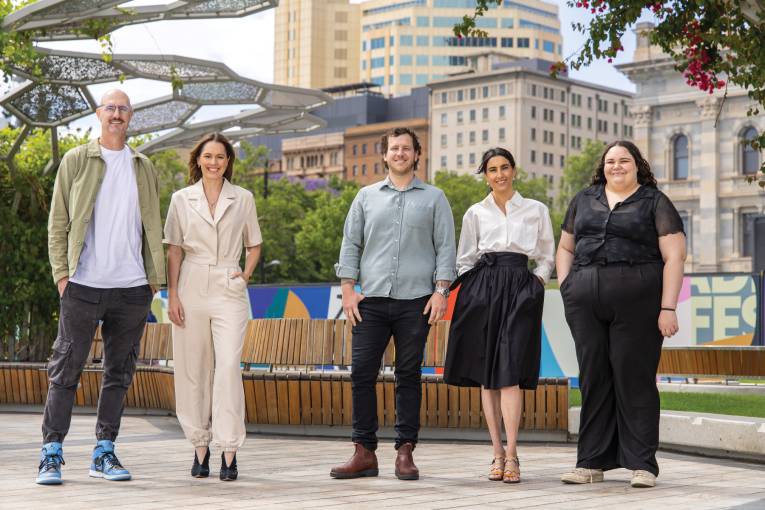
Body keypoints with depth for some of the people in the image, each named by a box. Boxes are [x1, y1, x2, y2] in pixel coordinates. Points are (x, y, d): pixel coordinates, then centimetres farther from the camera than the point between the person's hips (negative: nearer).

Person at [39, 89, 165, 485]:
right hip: (84, 285, -3)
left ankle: (104, 453, 14)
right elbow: (58, 222, 3)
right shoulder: (75, 161, 5)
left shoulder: (144, 168, 14)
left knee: (119, 373, 7)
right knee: (66, 369, -3)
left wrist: (154, 278, 8)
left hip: (132, 288, 3)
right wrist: (61, 273, -5)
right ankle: (51, 453, 3)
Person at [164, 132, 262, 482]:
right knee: (193, 371, 3)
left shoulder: (243, 199, 9)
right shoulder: (182, 199, 9)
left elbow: (254, 245, 18)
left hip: (229, 292, -1)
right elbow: (174, 250, 8)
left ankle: (229, 452, -11)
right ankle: (200, 446, 14)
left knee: (229, 367, -13)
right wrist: (172, 294, 1)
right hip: (192, 291, 1)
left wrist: (246, 273, 2)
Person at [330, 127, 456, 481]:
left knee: (409, 376, 2)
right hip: (371, 299, 2)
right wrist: (348, 288, 2)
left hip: (415, 301, -1)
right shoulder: (366, 197, 14)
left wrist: (441, 290, -6)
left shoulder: (433, 198, 10)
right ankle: (364, 452, 3)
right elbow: (350, 243, 12)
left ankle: (405, 452, 7)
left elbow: (445, 247, 5)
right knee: (361, 372, -3)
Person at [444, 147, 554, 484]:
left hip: (520, 289, -2)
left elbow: (546, 257, 15)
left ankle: (511, 455, -17)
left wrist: (537, 282, 1)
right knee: (486, 374, 0)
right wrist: (473, 291, 4)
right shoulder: (475, 213, 12)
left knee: (510, 373, -13)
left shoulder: (537, 210, 10)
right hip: (482, 290, 2)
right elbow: (464, 260, 16)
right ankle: (498, 453, 4)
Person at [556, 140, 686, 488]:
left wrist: (667, 308, -10)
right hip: (586, 302, 4)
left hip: (636, 301, -4)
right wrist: (566, 288, 7)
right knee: (593, 378, 5)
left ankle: (642, 464, 4)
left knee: (635, 379, -3)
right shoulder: (584, 200, 18)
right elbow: (565, 248, 23)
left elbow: (674, 256, -1)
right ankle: (591, 462, 12)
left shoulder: (654, 202, 5)